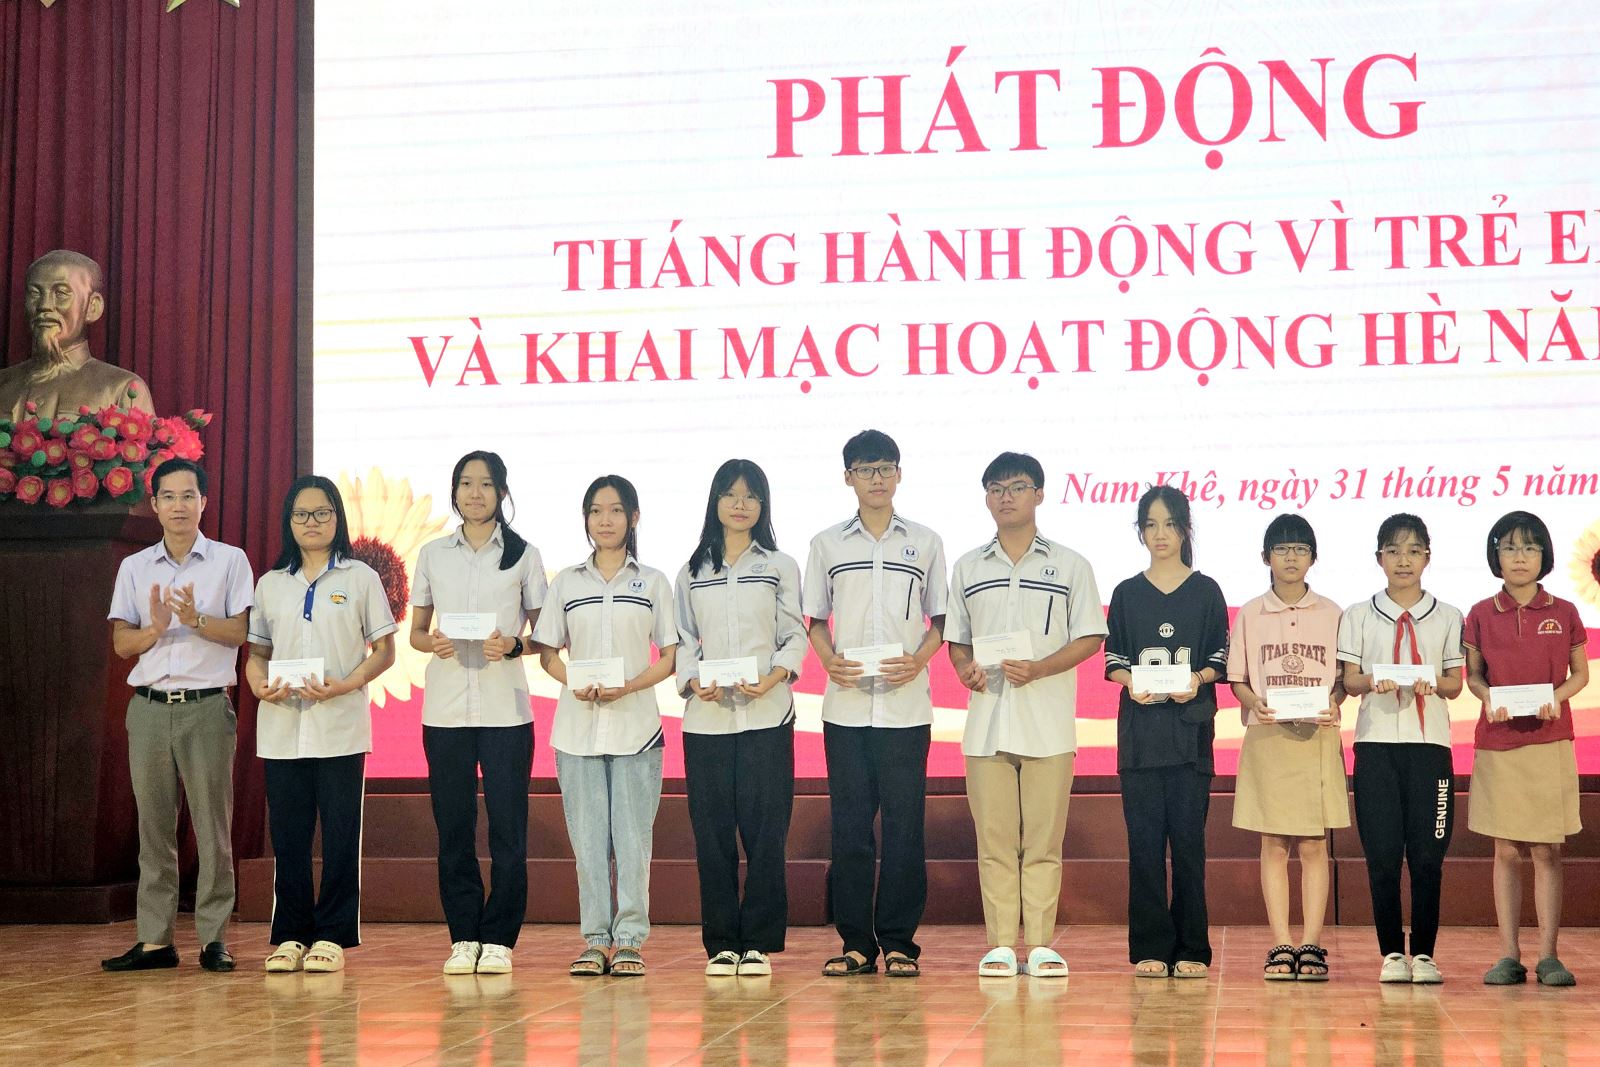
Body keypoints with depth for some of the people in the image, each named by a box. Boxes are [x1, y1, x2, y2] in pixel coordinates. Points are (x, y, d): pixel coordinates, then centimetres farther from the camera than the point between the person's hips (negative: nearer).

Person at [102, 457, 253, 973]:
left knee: (213, 825, -2)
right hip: (150, 706, 3)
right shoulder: (135, 567, 12)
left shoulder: (229, 560, 5)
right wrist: (155, 629, -12)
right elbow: (121, 642, 8)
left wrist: (197, 620, -19)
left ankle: (214, 938, 4)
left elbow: (242, 631, -2)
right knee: (154, 825, 3)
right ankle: (154, 940, 7)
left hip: (207, 704, -2)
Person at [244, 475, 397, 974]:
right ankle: (290, 936, 11)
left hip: (340, 726, -3)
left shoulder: (360, 578, 4)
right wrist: (259, 686, -7)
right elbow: (256, 652, 15)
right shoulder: (271, 583, 13)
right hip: (282, 727, 3)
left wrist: (346, 684, -14)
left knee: (340, 835, -1)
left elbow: (384, 650, 2)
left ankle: (332, 937, 6)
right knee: (287, 835, 4)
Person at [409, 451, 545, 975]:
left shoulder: (523, 555, 6)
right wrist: (434, 643, -8)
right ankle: (464, 938, 9)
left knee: (507, 826, -4)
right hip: (445, 706, 2)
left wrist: (513, 645, -14)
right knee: (453, 826, 2)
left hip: (505, 707, -2)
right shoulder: (433, 554, 11)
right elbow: (416, 632, 14)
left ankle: (498, 939, 3)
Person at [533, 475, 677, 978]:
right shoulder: (566, 582, 11)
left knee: (633, 834, -2)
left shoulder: (652, 582, 7)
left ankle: (629, 939, 4)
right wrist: (575, 686, -10)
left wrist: (629, 687, -13)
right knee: (588, 835, 1)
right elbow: (548, 653, 10)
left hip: (635, 724, -1)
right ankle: (596, 939, 8)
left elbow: (670, 656, 4)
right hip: (578, 725, 1)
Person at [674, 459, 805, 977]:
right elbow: (683, 641, 11)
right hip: (706, 716, 2)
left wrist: (773, 678, -13)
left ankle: (759, 942, 2)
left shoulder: (780, 567, 9)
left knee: (765, 829, -4)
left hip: (767, 715, -1)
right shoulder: (692, 572, 14)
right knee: (712, 831, 0)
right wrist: (694, 682, -8)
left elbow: (796, 637, 5)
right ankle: (721, 944, 7)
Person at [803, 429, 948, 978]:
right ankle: (856, 942, 8)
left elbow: (940, 619, 10)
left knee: (904, 825, -1)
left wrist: (917, 660, -9)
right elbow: (816, 619, 13)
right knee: (849, 826, 1)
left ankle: (898, 942, 6)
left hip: (905, 705, -1)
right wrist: (830, 661, -7)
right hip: (846, 704, 1)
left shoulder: (925, 542, 9)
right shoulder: (827, 544, 10)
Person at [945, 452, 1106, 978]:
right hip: (986, 717, 2)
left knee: (1043, 838, -1)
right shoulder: (968, 568, 15)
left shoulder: (1069, 566, 7)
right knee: (994, 838, 0)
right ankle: (1001, 944, 5)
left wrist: (1039, 669, -14)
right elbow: (956, 639, 17)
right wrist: (965, 668, -5)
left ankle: (1041, 943, 3)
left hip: (1048, 720, -2)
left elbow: (1089, 638, 2)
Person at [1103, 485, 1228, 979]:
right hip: (1140, 730, 1)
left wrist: (1198, 678, -14)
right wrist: (1129, 681, -11)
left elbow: (1221, 660, 6)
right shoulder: (1127, 594, 10)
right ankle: (1149, 948, 3)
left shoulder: (1206, 591, 7)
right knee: (1144, 839, -2)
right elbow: (1113, 661, 9)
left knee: (1188, 838, -3)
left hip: (1191, 728, -1)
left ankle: (1190, 949, 4)